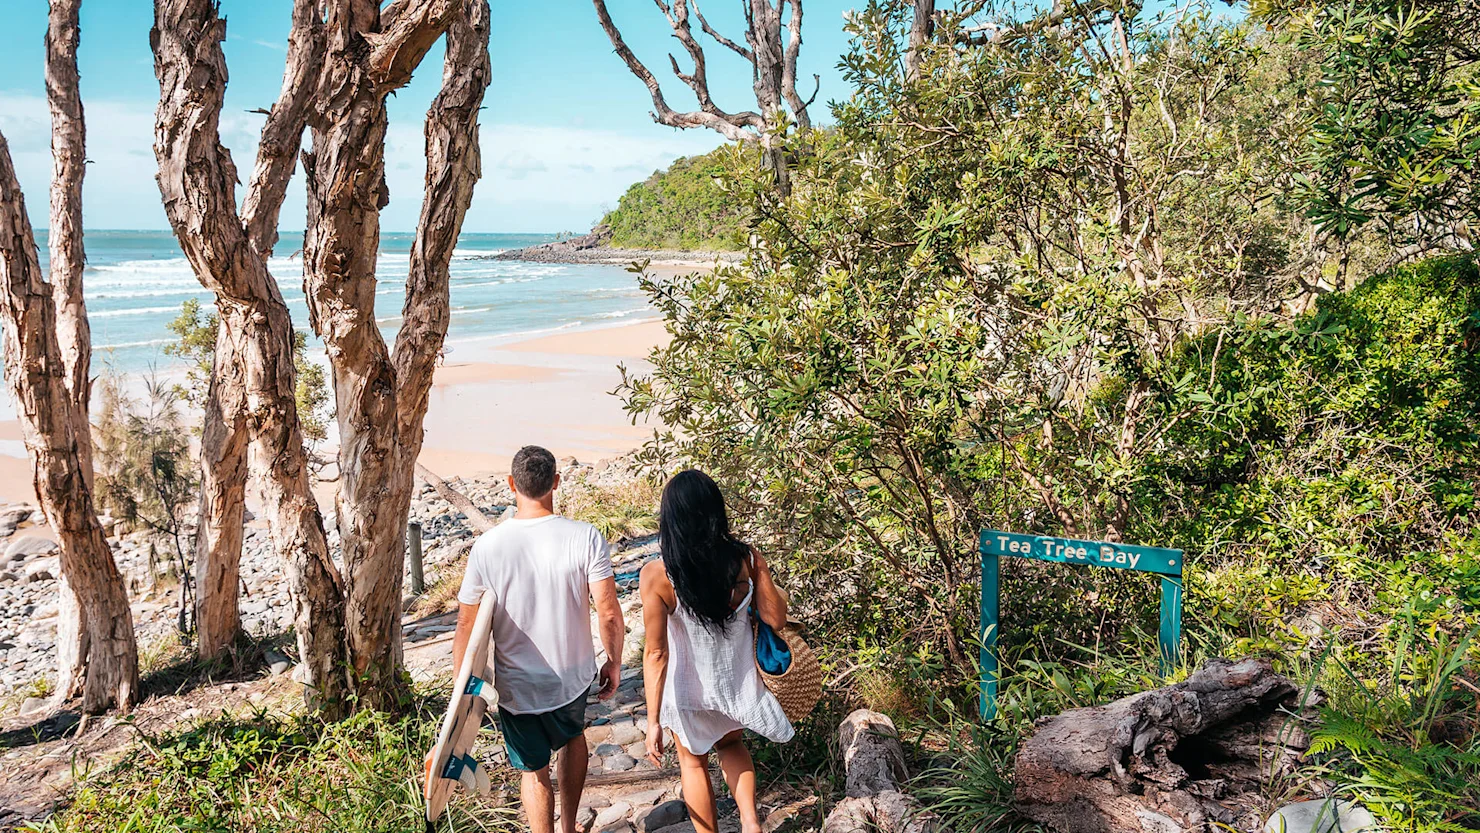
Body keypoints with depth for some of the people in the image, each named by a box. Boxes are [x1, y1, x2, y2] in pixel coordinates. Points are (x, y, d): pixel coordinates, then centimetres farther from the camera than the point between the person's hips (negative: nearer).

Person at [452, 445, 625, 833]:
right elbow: (609, 614, -15)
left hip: (516, 685, -1)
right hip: (572, 675, 2)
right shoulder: (585, 538, -18)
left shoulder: (487, 546, -16)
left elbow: (466, 626, -9)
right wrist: (614, 663, 3)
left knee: (534, 770, 19)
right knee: (573, 736, 31)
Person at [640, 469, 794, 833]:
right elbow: (776, 619, -10)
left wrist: (653, 720, -14)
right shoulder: (748, 559, -19)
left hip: (688, 689, -2)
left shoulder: (656, 575, -25)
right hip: (736, 679, 3)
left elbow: (656, 653, -21)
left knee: (693, 761, 25)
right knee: (731, 742, 33)